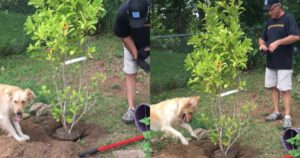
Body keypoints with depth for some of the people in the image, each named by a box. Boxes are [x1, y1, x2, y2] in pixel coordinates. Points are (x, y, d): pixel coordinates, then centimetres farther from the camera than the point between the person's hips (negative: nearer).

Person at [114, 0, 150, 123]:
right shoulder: (122, 13, -35)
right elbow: (124, 36, -18)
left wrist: (147, 50, -26)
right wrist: (136, 56, -22)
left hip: (150, 44, 0)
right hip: (132, 44, 0)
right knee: (130, 74, -2)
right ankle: (131, 108, 2)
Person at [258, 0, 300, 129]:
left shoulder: (288, 18, -10)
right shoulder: (269, 22, 11)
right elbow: (262, 38, 19)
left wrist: (278, 42, -26)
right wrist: (262, 44, -4)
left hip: (284, 63, -7)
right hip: (270, 63, 7)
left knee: (285, 89, -5)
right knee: (274, 87, 12)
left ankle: (287, 117, 0)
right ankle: (276, 112, 22)